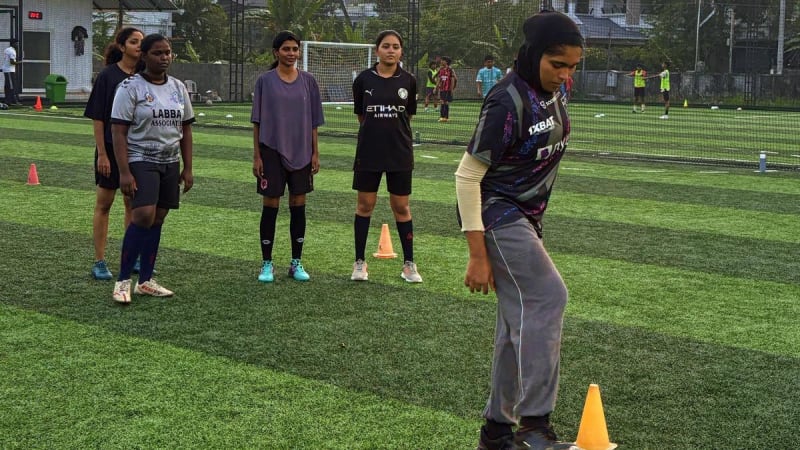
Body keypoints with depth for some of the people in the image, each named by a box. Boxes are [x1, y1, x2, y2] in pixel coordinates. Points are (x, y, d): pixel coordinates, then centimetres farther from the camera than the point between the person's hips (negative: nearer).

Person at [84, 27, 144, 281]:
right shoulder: (108, 76, -8)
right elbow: (98, 118, -9)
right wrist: (102, 153, -14)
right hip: (112, 148, -4)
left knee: (134, 205, 11)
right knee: (104, 204, 4)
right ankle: (99, 263, 9)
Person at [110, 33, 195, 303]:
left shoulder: (178, 87, 10)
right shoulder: (131, 87, -7)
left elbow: (185, 129, 15)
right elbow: (118, 132, -11)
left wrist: (187, 168, 10)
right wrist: (124, 172, -18)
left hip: (170, 163, 6)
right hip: (141, 161, -6)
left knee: (158, 219, 6)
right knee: (144, 215, -18)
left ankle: (145, 281, 15)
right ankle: (123, 281, -7)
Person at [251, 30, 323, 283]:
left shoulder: (308, 81, 5)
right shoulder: (265, 81, -1)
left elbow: (313, 122, 8)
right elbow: (257, 121, 0)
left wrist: (315, 153, 4)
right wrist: (256, 156, -5)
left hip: (301, 152, 2)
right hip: (272, 150, -2)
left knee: (298, 206, 6)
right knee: (270, 206, 1)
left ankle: (296, 263, 16)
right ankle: (267, 264, 10)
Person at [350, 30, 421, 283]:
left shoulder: (408, 81, 0)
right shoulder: (364, 80, -2)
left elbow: (408, 116, 9)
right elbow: (360, 115, 7)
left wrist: (394, 130, 8)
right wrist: (377, 129, 7)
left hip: (400, 153, 0)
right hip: (369, 152, 0)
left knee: (401, 207, 5)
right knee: (365, 205, 6)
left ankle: (409, 264, 14)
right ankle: (360, 262, 17)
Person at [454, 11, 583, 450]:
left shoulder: (554, 90, 3)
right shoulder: (508, 103, -23)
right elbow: (466, 176, -21)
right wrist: (477, 256, -22)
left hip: (525, 217, 9)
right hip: (497, 215, -9)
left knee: (520, 319, 9)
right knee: (548, 298, -18)